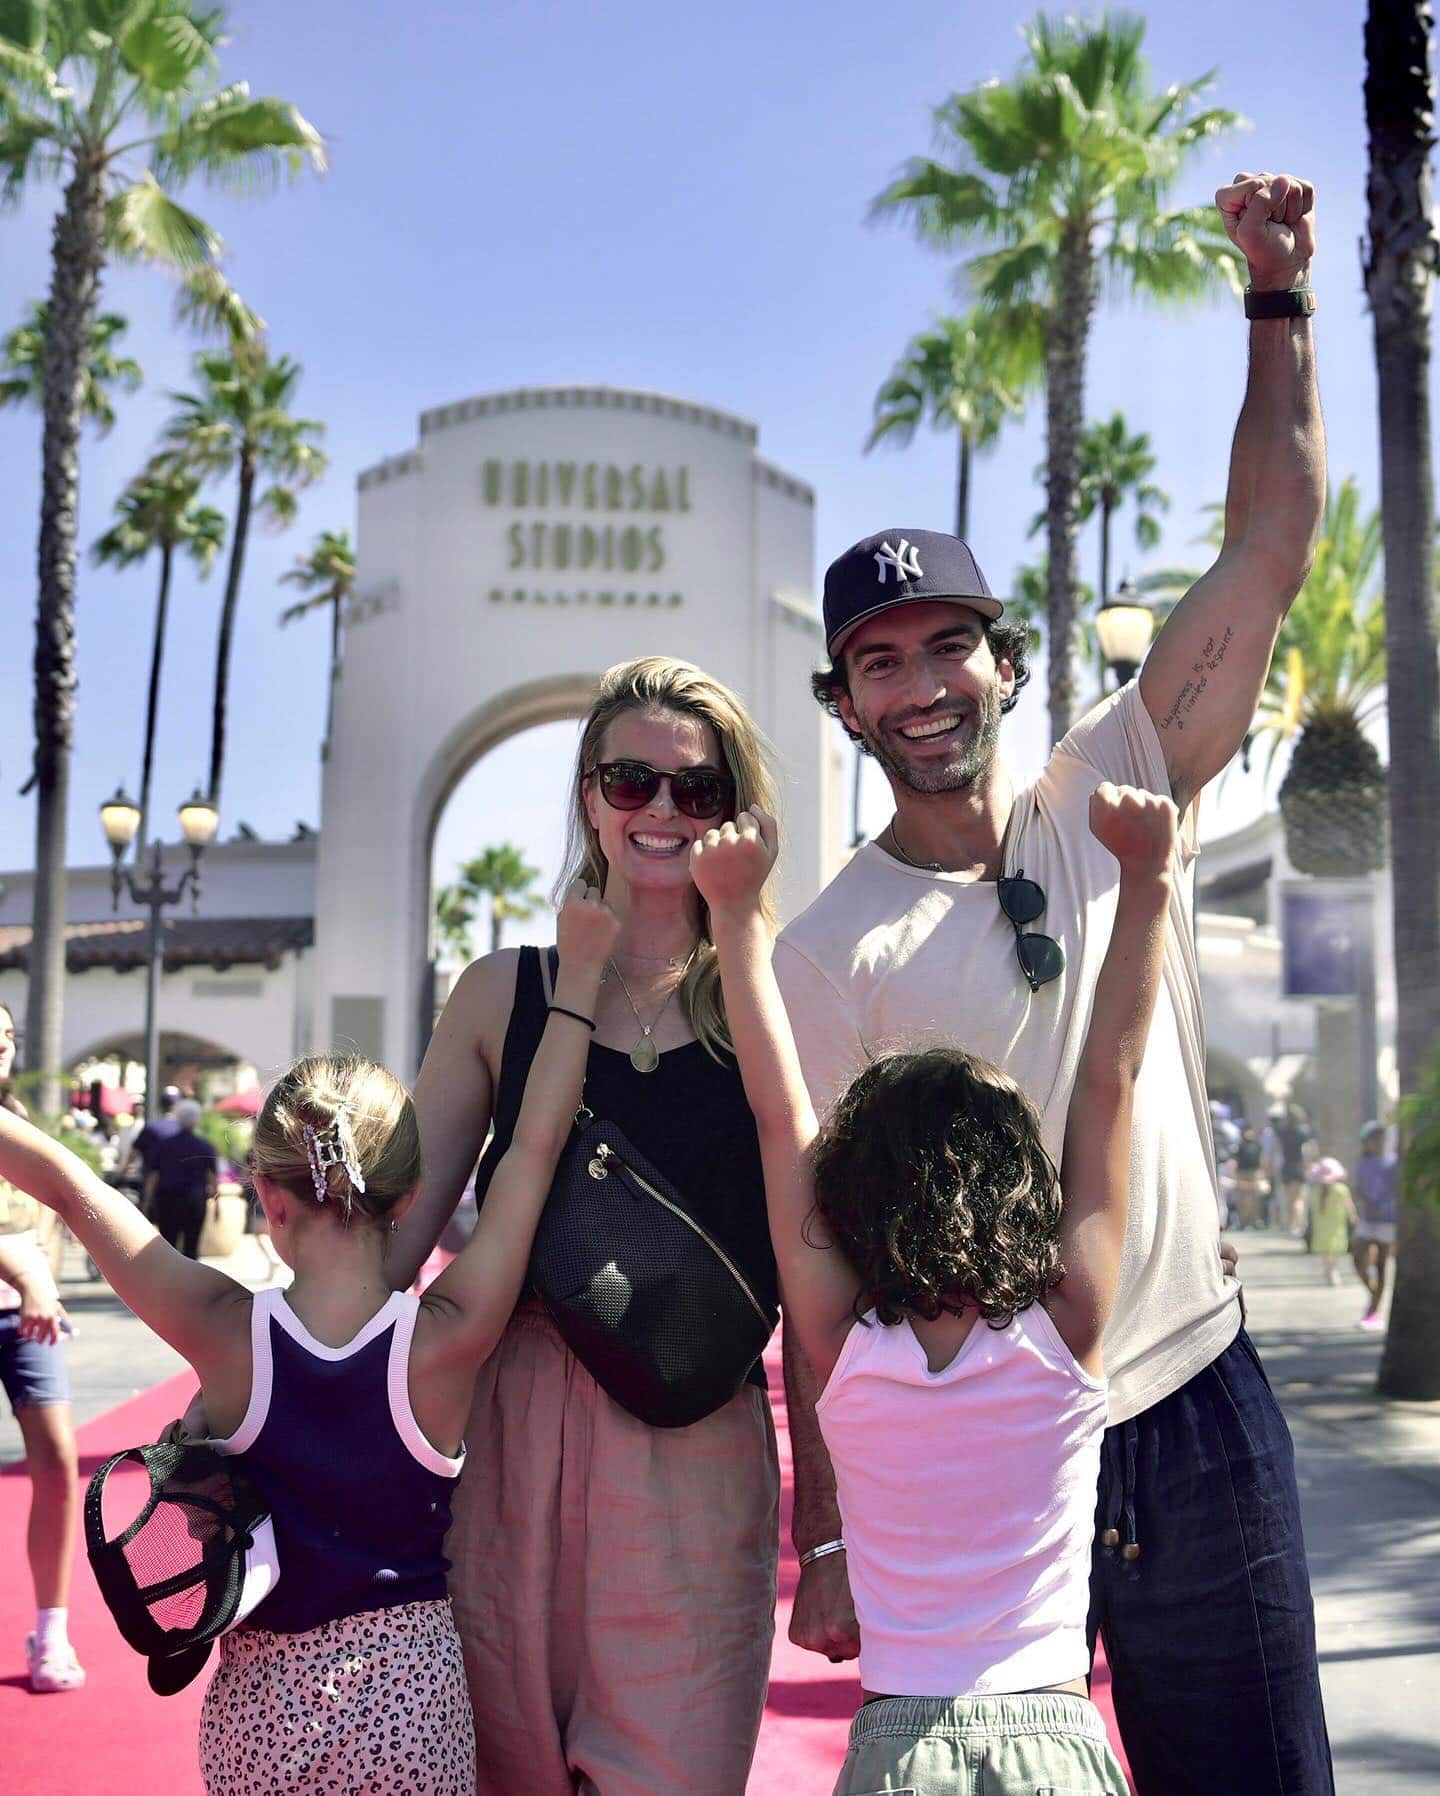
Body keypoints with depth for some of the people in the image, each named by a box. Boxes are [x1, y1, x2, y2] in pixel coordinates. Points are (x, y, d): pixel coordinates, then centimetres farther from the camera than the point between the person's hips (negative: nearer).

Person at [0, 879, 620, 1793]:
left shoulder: (228, 1336, -16)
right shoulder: (445, 1343, -19)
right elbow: (535, 1145, -14)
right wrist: (580, 972, -8)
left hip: (260, 1703, 1)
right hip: (411, 1694, -1)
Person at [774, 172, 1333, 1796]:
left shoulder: (1114, 801, 1)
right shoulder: (828, 954, -6)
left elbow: (1270, 550, -2)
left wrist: (1278, 296, -4)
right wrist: (826, 1538, -6)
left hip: (1199, 1415, 3)